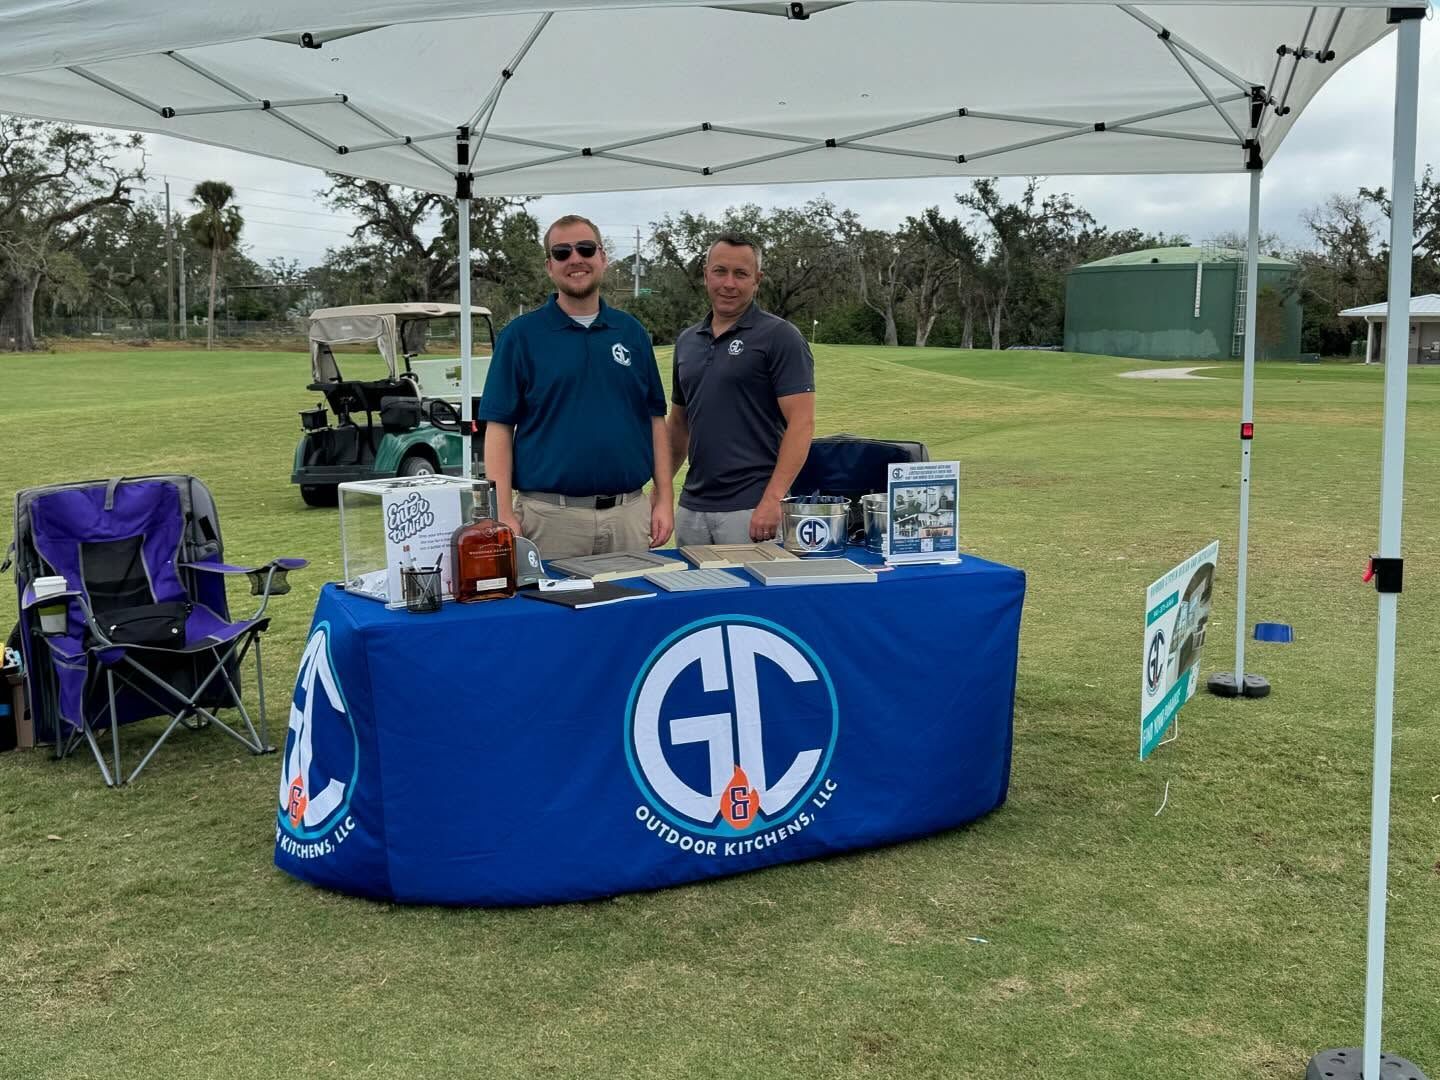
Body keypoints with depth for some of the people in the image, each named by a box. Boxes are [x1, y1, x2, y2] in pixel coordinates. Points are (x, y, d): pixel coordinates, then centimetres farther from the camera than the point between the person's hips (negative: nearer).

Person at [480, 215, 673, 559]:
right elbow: (499, 427, -4)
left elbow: (655, 418, 12)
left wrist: (664, 499, 4)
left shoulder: (632, 332, 10)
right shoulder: (520, 335, 0)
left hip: (629, 514, 3)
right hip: (550, 517, -3)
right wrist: (504, 516, -12)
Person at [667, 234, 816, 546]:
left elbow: (801, 423, -13)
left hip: (750, 509, -6)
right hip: (691, 506, 6)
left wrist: (772, 500, -22)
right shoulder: (686, 341, 13)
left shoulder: (780, 337, -6)